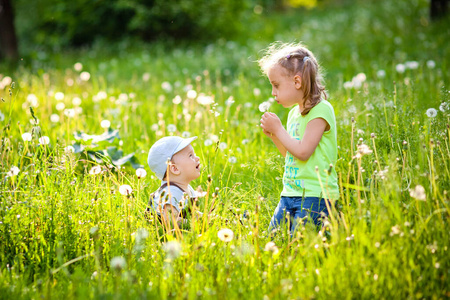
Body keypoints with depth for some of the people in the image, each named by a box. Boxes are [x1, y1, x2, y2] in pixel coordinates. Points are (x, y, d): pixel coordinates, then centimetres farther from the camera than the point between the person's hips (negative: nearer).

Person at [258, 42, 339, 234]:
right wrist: (273, 135, 8)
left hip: (314, 196, -8)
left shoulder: (321, 110, -12)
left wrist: (278, 129, -10)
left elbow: (303, 152, -19)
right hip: (290, 193, 8)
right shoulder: (294, 112, 15)